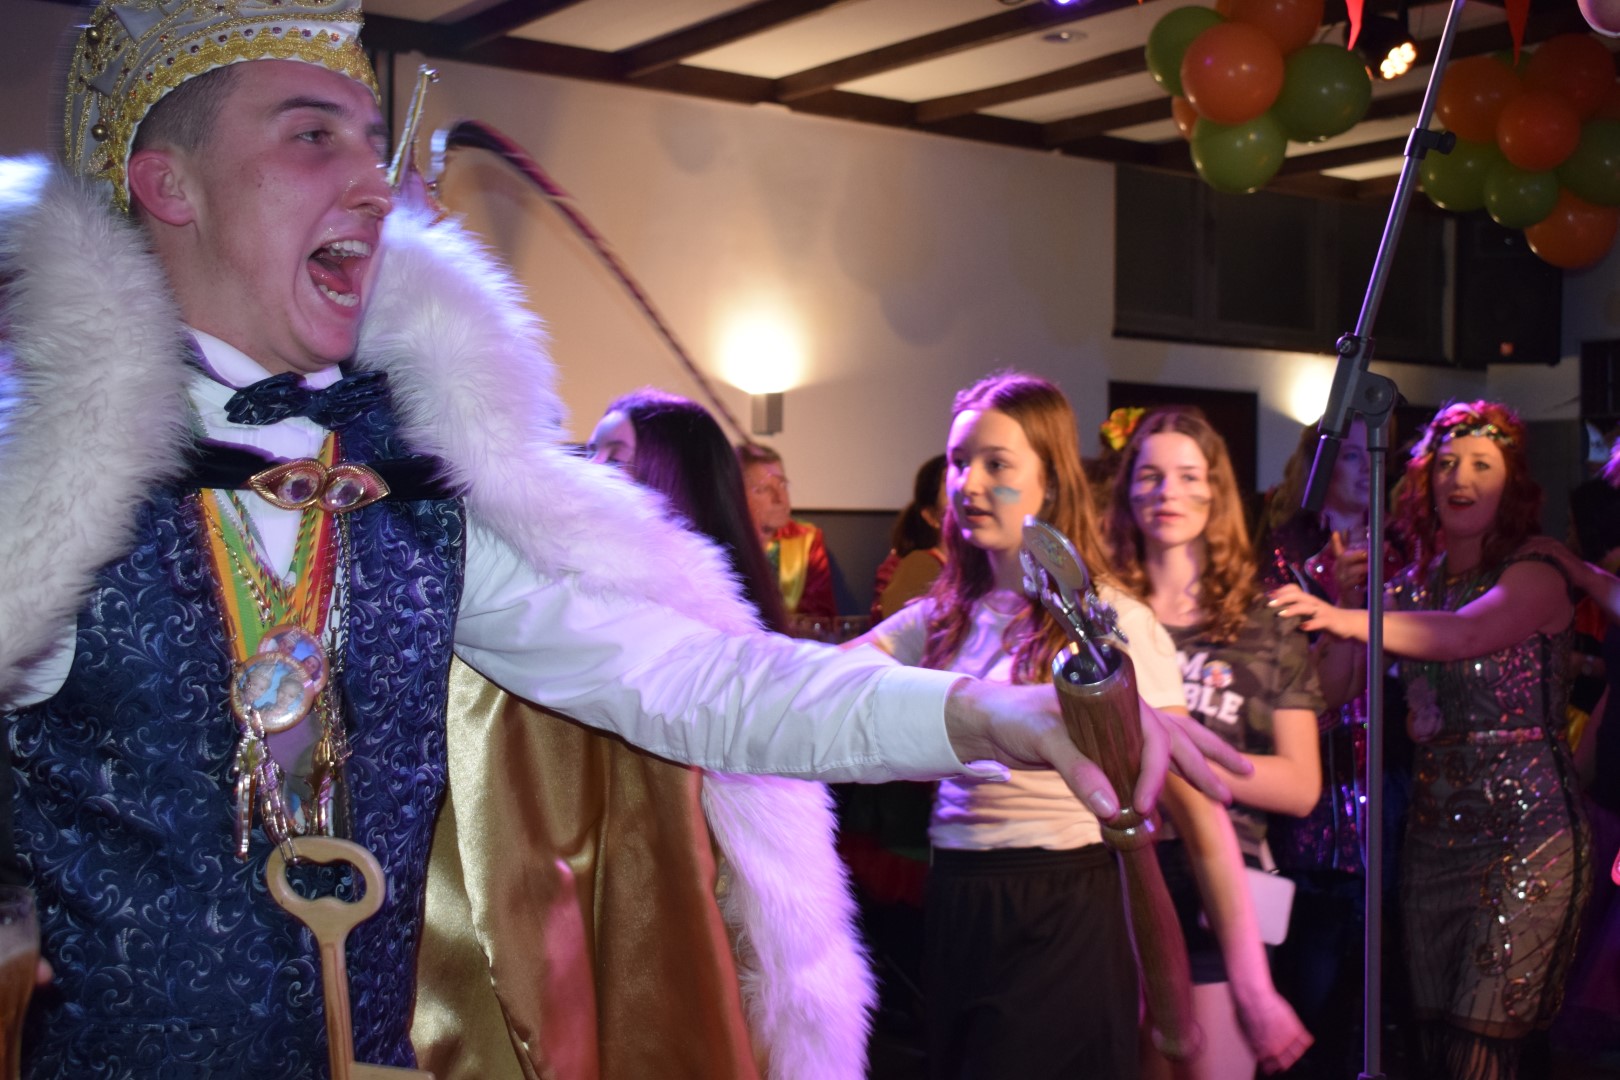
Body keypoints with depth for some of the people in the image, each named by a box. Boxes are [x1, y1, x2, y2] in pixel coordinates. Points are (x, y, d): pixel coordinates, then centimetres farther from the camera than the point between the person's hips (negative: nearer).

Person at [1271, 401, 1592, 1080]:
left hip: (1526, 829, -5)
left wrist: (1347, 619, -37)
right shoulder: (1416, 584, 12)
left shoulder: (1535, 576, -4)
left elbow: (1469, 633, -26)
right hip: (1434, 834, 6)